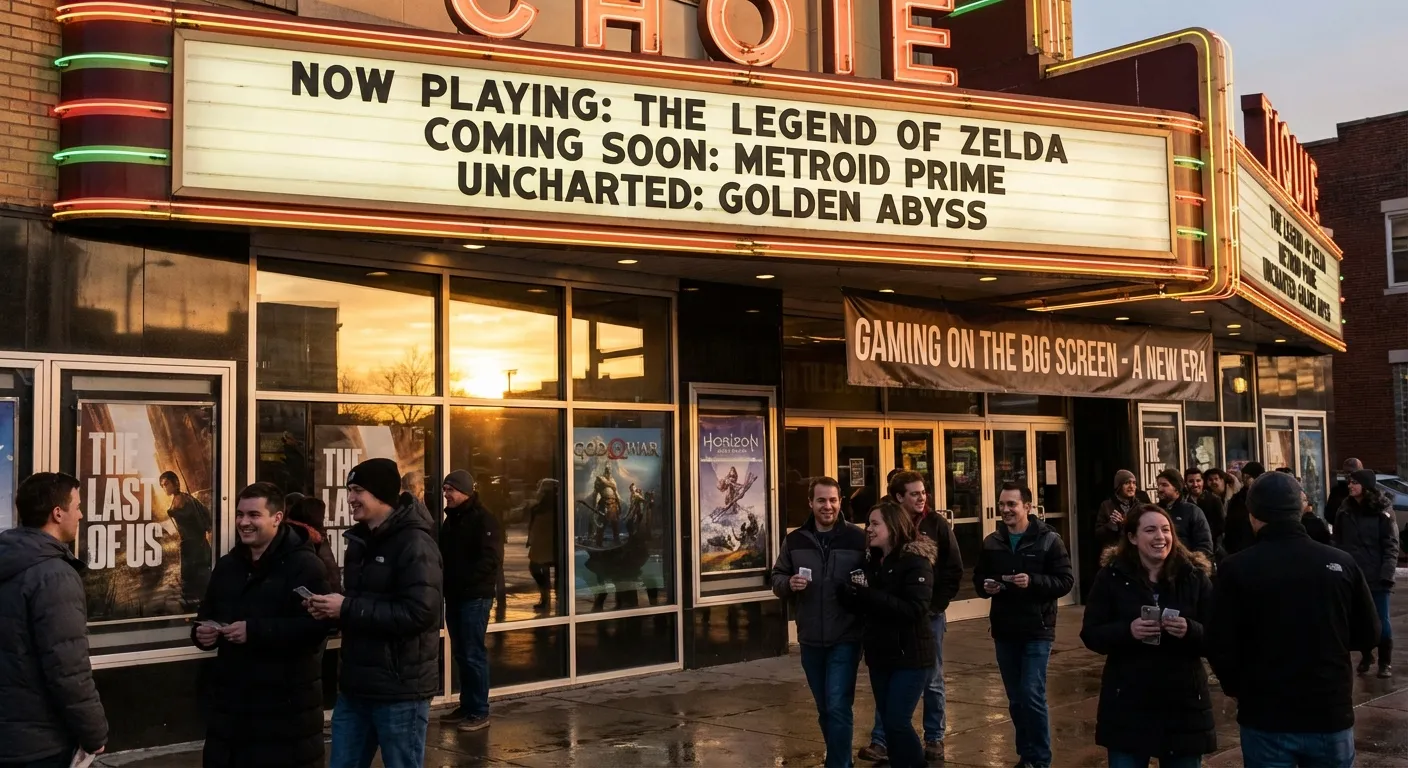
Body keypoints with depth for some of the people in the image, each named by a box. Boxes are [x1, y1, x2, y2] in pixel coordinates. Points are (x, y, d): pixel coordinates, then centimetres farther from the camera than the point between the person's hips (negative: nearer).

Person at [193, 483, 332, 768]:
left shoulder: (304, 565, -11)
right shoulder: (227, 565, 14)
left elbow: (316, 626, -22)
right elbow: (206, 617, 23)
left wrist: (255, 631, -26)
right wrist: (202, 633, -1)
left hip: (286, 705, -7)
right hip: (230, 699, 7)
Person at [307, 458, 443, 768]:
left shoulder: (414, 543, -15)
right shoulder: (360, 541, 12)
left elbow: (419, 612, -25)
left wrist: (346, 609, -22)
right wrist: (328, 608, -2)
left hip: (400, 690, -8)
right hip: (356, 685, 8)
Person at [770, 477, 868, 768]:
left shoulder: (858, 538, -7)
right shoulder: (794, 540, 4)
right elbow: (776, 578, 9)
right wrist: (789, 583, -11)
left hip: (845, 638, -4)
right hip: (810, 639, 4)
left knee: (837, 707, -9)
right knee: (825, 710, 17)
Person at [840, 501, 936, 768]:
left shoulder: (916, 561, -13)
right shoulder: (872, 561, 8)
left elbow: (915, 609, -23)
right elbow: (864, 605, 12)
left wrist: (869, 596, -27)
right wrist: (852, 594, -11)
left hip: (910, 656, -7)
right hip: (880, 654, 7)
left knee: (898, 722, -7)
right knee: (888, 721, 12)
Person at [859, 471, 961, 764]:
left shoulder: (937, 524, -3)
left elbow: (954, 570, -1)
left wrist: (937, 605, -7)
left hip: (929, 614, 0)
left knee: (932, 681, 10)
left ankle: (934, 739, 22)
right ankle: (881, 741, 9)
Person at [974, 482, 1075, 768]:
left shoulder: (1049, 539, -7)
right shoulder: (991, 542, 7)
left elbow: (1066, 580, -10)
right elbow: (978, 578, 16)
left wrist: (1033, 581, -24)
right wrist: (985, 586, -6)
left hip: (1036, 630, -5)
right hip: (1004, 631, 5)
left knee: (1032, 696, -9)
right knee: (1015, 699, 12)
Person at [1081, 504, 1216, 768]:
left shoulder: (1195, 576, -1)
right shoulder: (1112, 576, -2)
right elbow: (1090, 635, -3)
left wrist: (1190, 631, -22)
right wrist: (1128, 630, -21)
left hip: (1184, 704, 1)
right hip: (1127, 705, -1)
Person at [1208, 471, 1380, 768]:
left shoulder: (1236, 568, -12)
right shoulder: (1341, 563, -6)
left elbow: (1221, 647, -11)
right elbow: (1368, 636, 4)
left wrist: (1236, 687, 8)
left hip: (1266, 718, -2)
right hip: (1331, 713, 2)